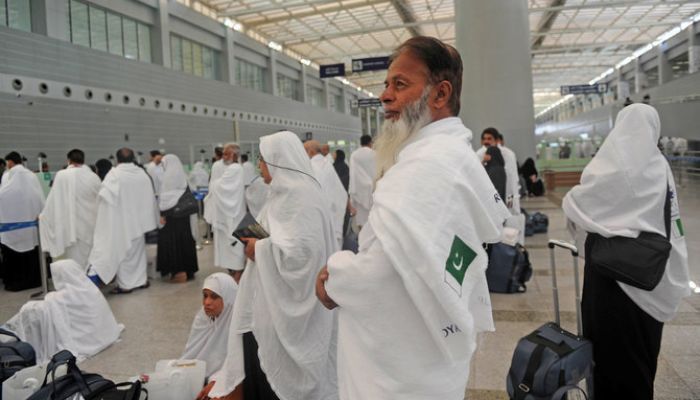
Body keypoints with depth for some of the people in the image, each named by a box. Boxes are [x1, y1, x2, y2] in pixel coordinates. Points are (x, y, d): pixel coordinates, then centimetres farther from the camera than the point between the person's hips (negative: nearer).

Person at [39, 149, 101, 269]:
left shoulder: (62, 175, -9)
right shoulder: (94, 177, 1)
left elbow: (53, 200, -5)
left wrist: (43, 216, 11)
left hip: (72, 227, -3)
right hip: (92, 227, 3)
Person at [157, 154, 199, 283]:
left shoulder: (168, 176, -9)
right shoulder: (182, 175, 10)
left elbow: (165, 196, -13)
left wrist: (163, 214, -11)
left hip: (171, 212, -7)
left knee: (173, 241, -2)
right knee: (185, 239, 10)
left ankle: (179, 272, -4)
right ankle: (188, 270, 15)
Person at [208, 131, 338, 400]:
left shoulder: (301, 196, -19)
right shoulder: (285, 192, 12)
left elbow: (303, 250, -28)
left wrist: (260, 249, -16)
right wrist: (258, 240, 6)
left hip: (290, 306, -9)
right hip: (274, 301, 9)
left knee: (283, 374, 3)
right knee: (261, 363, 13)